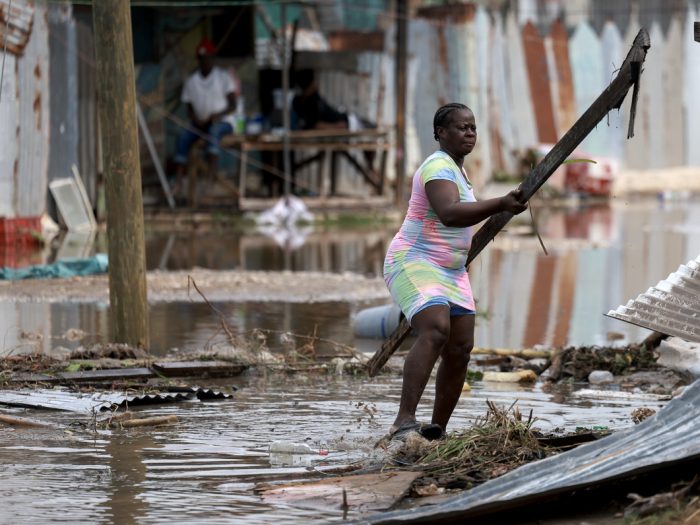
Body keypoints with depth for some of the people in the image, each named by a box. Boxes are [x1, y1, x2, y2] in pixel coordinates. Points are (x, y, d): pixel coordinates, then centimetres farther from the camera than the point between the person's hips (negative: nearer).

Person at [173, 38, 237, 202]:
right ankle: (178, 181, -38)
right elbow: (189, 107, 10)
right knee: (184, 135, -28)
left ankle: (211, 175, -52)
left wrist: (218, 115, -25)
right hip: (200, 124, 3)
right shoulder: (191, 81, 11)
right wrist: (195, 119, -13)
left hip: (223, 122, -3)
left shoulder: (223, 77, 1)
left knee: (213, 130, -39)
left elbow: (232, 105, -6)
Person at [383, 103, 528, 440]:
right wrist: (501, 205, -44)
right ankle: (404, 421, -40)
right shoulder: (439, 168, -17)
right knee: (435, 332, -30)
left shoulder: (453, 168, 16)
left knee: (461, 348, 2)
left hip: (450, 273, 10)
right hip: (414, 264, -10)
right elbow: (449, 213, -36)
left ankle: (436, 429, 10)